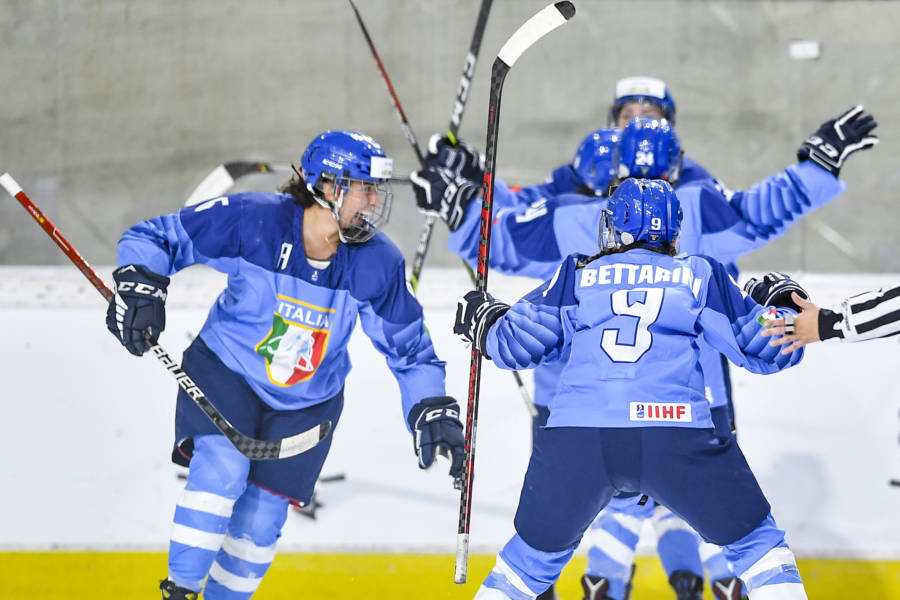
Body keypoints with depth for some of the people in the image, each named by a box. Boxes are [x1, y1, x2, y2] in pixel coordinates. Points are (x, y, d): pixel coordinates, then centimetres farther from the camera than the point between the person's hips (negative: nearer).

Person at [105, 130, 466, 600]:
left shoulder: (378, 264, -17)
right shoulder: (252, 220, -25)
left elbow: (408, 348, -4)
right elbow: (154, 238, -16)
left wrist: (433, 411, -15)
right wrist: (139, 286, -34)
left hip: (308, 402, 3)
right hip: (225, 368, -3)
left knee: (261, 515, 1)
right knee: (222, 468, -26)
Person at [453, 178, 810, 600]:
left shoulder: (576, 276, 18)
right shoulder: (700, 276, 16)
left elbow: (517, 343, 15)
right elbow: (762, 346, 18)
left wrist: (483, 321, 37)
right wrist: (781, 307, 39)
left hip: (575, 438, 1)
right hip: (675, 438, -1)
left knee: (536, 552, 23)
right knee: (754, 539, 16)